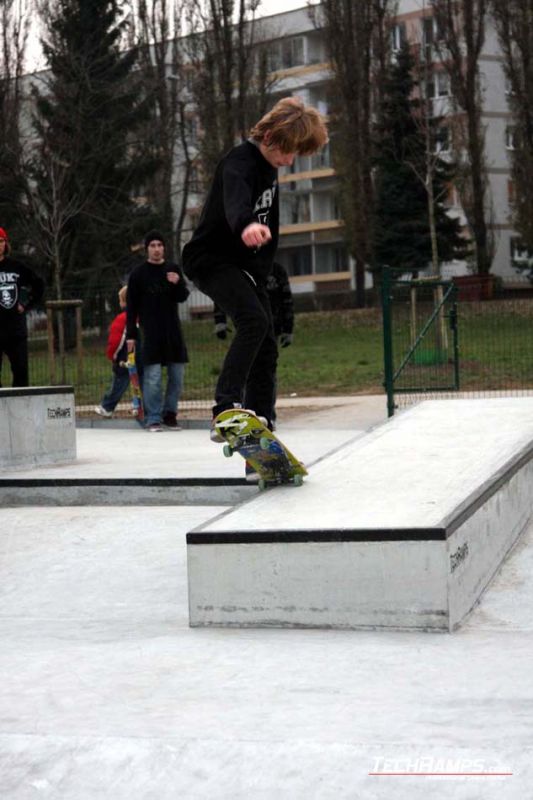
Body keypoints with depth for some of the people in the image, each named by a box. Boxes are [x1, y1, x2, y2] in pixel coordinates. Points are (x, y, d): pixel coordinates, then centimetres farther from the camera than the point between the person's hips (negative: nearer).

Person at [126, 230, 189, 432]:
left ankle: (170, 413, 16)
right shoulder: (138, 274, 2)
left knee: (177, 374, 4)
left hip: (173, 330, 3)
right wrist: (130, 334, -2)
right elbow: (132, 307, 2)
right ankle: (153, 418, -4)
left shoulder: (173, 269, 10)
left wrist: (178, 284, -15)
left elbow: (183, 297, 7)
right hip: (151, 332, -3)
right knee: (152, 376, -9)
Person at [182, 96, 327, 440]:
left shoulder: (269, 167, 9)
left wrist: (262, 272, 14)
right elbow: (235, 197, -46)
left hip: (247, 265, 9)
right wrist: (245, 224, -67)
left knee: (267, 347, 6)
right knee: (254, 321, -30)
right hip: (212, 258, -9)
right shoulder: (239, 163, -21)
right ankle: (226, 410, -34)